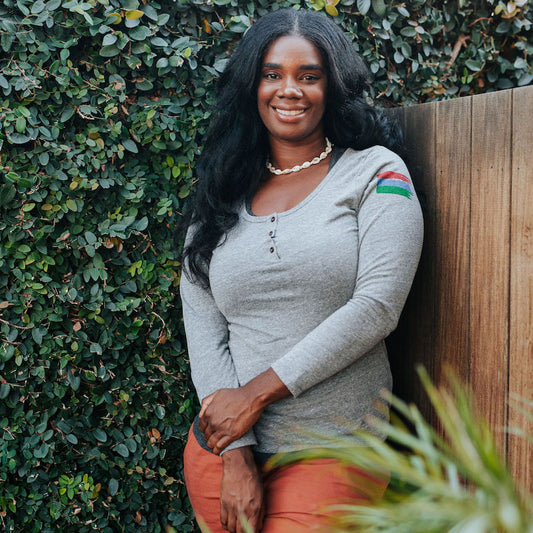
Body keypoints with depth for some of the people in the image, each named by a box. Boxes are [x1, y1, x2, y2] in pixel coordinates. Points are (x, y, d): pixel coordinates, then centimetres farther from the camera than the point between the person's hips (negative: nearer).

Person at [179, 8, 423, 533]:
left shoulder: (376, 174, -3)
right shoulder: (221, 195, 5)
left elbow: (377, 306, -13)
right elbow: (201, 322, -1)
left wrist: (258, 391, -15)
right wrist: (235, 453, -10)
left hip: (333, 453, -3)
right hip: (223, 447, 3)